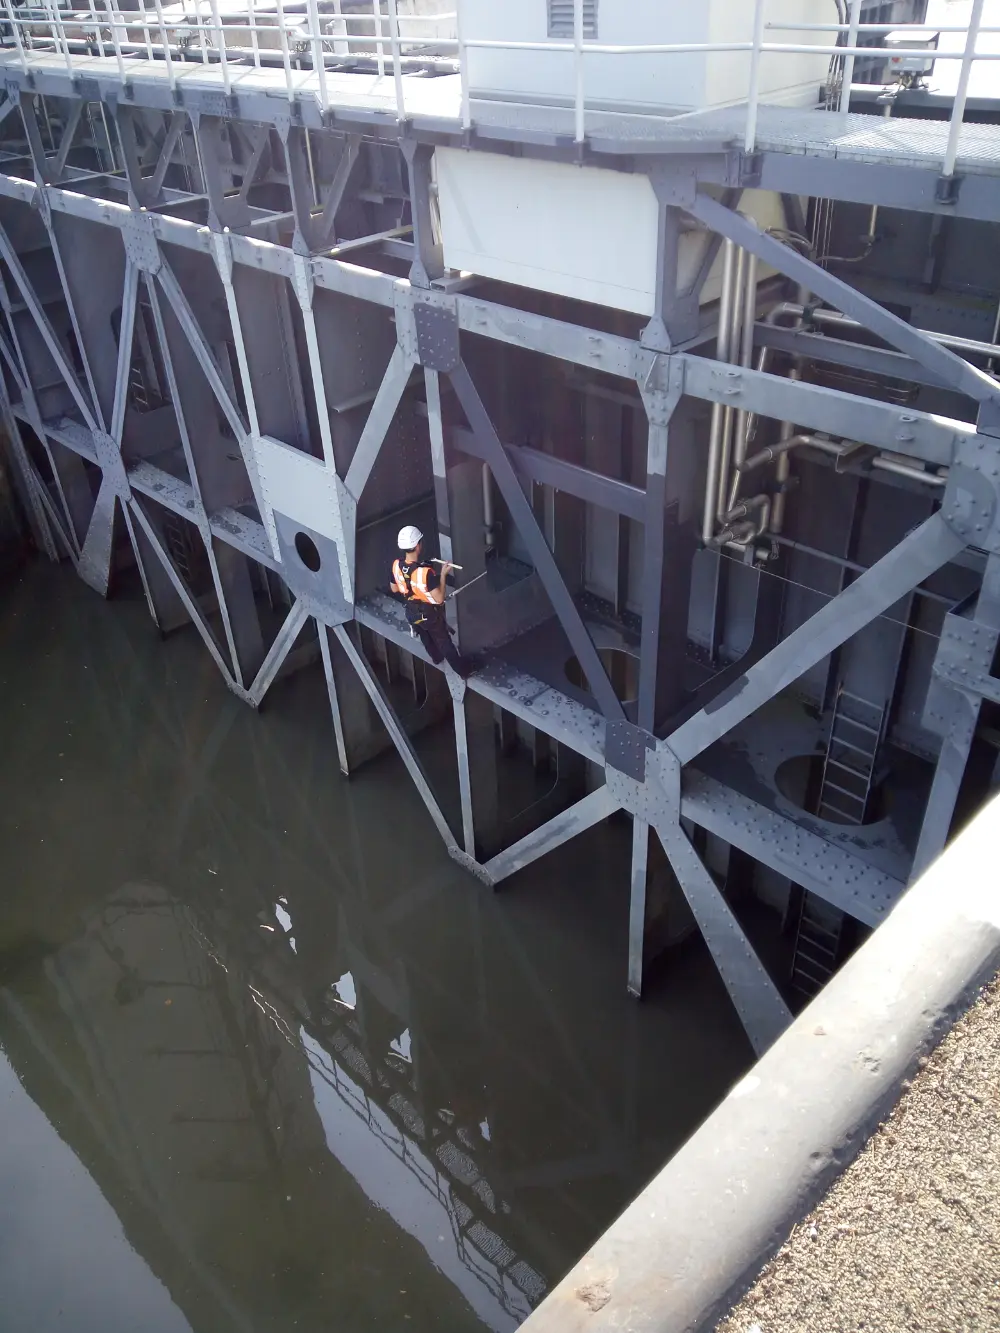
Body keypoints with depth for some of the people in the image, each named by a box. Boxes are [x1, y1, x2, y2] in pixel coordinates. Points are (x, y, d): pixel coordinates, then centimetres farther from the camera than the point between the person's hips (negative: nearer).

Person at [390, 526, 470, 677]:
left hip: (412, 613, 5)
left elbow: (394, 589, -2)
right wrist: (443, 574, -26)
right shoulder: (425, 571, -39)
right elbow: (439, 598, -32)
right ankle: (462, 670, 37)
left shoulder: (396, 565, -19)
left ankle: (437, 658, 60)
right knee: (444, 642, 17)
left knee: (426, 639, 33)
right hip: (431, 614, -5)